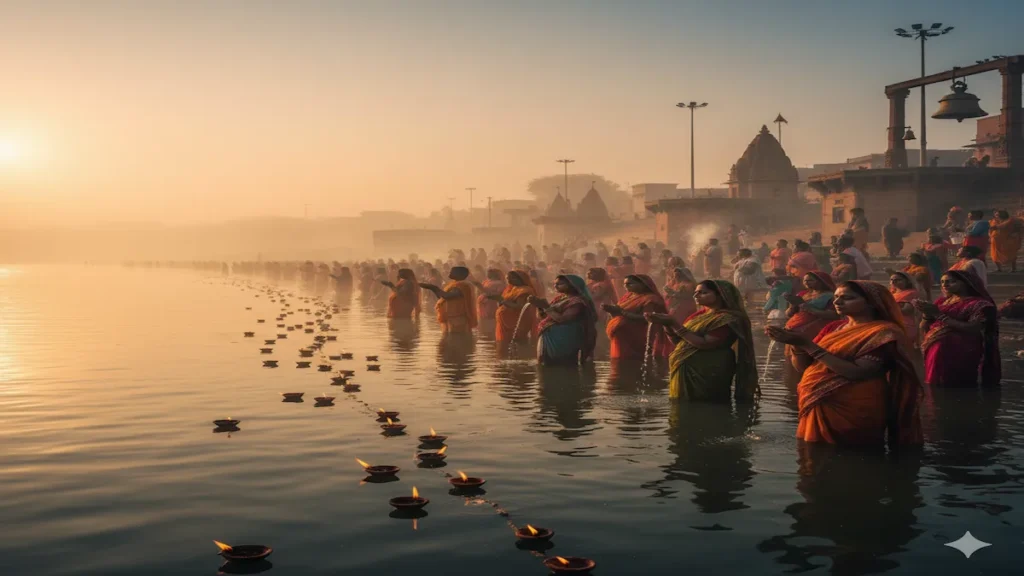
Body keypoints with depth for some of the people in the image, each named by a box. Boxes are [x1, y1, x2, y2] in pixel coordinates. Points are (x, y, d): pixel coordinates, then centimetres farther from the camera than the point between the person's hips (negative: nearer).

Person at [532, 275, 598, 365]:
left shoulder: (577, 302, -12)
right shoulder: (559, 298, 15)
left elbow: (562, 319, -21)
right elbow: (545, 317, 17)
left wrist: (546, 306, -14)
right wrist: (540, 306, -2)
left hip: (564, 343, -9)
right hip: (548, 339, 9)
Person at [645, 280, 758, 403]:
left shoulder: (729, 319, -13)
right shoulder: (698, 315, 11)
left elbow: (704, 344, -23)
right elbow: (678, 341, 12)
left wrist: (673, 323, -21)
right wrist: (667, 324, -6)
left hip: (708, 379, -8)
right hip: (685, 374, 8)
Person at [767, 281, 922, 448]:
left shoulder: (884, 333, -11)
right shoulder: (833, 328, 10)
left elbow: (856, 372, -23)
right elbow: (803, 367, 8)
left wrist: (809, 345, -22)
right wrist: (798, 344, -13)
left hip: (854, 413, -6)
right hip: (818, 408, 6)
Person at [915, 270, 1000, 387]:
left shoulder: (979, 304, -2)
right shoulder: (941, 301, 15)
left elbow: (972, 329, -17)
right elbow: (924, 329, 15)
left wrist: (939, 314, -14)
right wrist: (927, 314, -7)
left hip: (960, 357, -5)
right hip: (934, 353, 5)